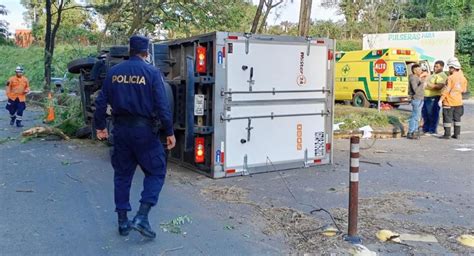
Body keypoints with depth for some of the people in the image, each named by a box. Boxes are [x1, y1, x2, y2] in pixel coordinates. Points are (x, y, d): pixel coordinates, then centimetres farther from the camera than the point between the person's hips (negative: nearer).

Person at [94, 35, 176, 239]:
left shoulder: (113, 72, 5)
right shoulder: (152, 73, -8)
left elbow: (101, 102, 8)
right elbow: (162, 106, -13)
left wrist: (100, 126, 20)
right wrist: (169, 132, -6)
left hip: (120, 129, 5)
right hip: (143, 129, -4)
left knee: (122, 174, 15)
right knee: (156, 172, 7)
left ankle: (123, 222, 20)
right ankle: (142, 217, -5)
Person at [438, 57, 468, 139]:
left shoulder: (450, 78, -16)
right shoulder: (462, 77, 5)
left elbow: (446, 90, -19)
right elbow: (464, 90, 13)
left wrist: (441, 99, -16)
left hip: (449, 102, -7)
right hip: (458, 101, 7)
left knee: (447, 118, 0)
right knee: (457, 118, 14)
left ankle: (447, 134, 1)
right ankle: (457, 134, 17)